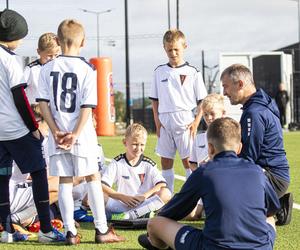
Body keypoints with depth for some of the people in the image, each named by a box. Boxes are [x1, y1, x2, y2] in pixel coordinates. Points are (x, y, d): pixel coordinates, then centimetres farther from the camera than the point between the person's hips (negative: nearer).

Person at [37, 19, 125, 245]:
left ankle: (70, 232, 4)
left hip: (57, 134, 2)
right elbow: (87, 106, -11)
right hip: (82, 133, -2)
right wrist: (75, 134, -11)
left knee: (64, 182, 6)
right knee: (93, 179, 7)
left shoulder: (48, 69, 1)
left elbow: (43, 103, -3)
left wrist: (56, 131, -4)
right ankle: (102, 230, 8)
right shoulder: (87, 69, -6)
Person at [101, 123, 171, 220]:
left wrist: (144, 195, -21)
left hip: (144, 205, 2)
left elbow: (162, 184, -6)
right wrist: (123, 197, -20)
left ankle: (128, 216, -34)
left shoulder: (148, 164, 7)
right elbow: (102, 186, -8)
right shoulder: (117, 163, 3)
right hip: (122, 205, -1)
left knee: (166, 194, -26)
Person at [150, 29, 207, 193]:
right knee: (165, 161, 7)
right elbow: (155, 100, 12)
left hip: (185, 121, -3)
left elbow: (202, 101, 2)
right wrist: (157, 121, 3)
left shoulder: (192, 73, 0)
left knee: (188, 161, -3)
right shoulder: (160, 72, 9)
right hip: (165, 121, 3)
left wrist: (196, 122, -8)